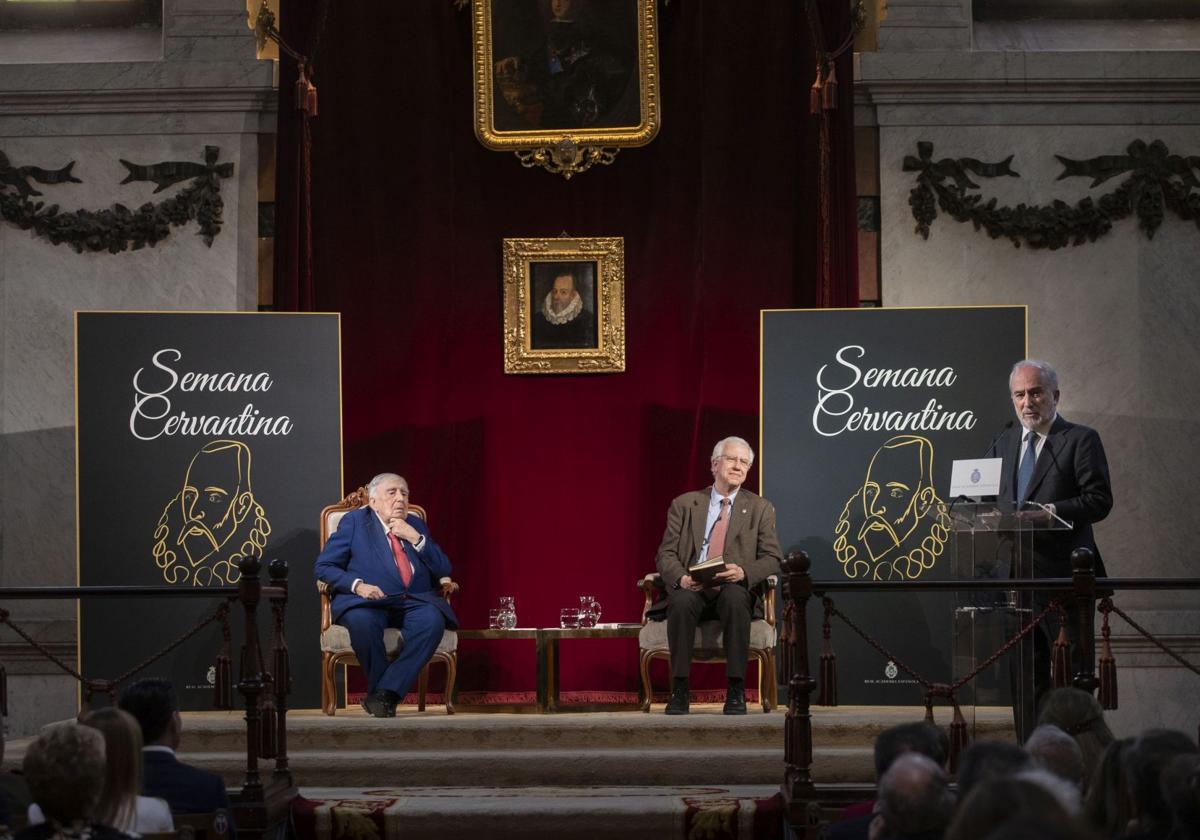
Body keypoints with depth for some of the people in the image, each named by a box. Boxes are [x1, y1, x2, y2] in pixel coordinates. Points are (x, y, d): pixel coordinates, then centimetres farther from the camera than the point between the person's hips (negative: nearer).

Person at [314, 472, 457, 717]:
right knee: (361, 620, -39)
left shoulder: (416, 525, 22)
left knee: (433, 620, -33)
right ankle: (384, 697, -21)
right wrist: (357, 585, -13)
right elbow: (323, 566, 5)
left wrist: (416, 539, 0)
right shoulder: (354, 522, 11)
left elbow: (443, 570, 14)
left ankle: (385, 694, -31)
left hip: (415, 603, 3)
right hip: (369, 602, -3)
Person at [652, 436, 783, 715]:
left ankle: (736, 691, -34)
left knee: (735, 598, -37)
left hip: (735, 590, 0)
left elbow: (772, 559, 4)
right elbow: (666, 554, 6)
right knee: (681, 601, -36)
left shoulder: (760, 509, 13)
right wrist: (681, 578, -18)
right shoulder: (684, 504, 13)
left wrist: (744, 572, -18)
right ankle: (679, 689, -31)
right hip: (691, 589, 0)